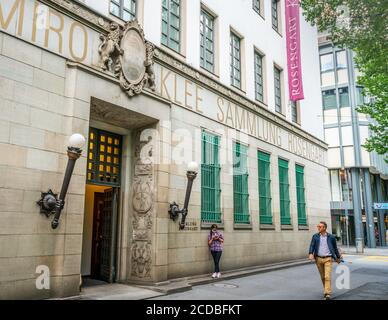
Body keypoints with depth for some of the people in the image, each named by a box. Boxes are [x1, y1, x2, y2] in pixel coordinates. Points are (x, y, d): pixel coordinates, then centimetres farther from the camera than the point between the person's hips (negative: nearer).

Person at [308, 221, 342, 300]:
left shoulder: (331, 237, 0)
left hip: (328, 259, -2)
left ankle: (327, 294, -10)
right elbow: (312, 245, -6)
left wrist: (338, 257, 19)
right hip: (318, 259, 2)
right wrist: (311, 254, -23)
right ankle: (326, 290, 31)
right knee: (322, 277, 12)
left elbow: (335, 248, 11)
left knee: (327, 276, -12)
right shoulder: (315, 236, 2)